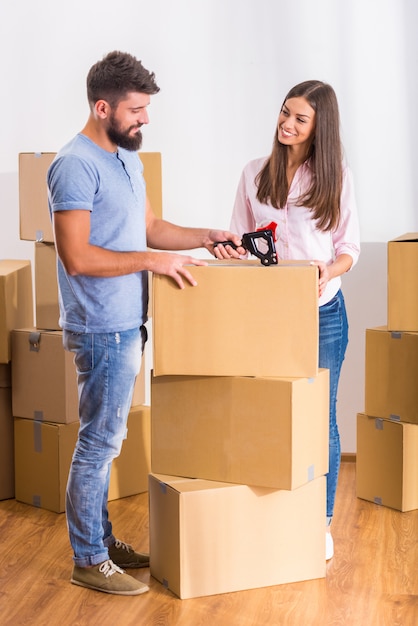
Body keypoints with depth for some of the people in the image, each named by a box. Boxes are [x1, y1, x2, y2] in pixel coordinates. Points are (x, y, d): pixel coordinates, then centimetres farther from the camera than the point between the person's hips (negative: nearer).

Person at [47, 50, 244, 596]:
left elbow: (149, 227, 21)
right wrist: (152, 260, -21)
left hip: (125, 324, 9)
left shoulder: (127, 158, 12)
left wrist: (206, 237, 8)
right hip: (102, 329, -9)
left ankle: (102, 539, 29)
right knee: (100, 441, -1)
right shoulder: (76, 165, -18)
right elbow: (76, 257, -24)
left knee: (104, 439, 17)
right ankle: (88, 561, 11)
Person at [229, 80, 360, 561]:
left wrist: (327, 272, -19)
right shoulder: (255, 173, 6)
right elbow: (238, 243, 11)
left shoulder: (337, 176, 0)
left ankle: (321, 524, 18)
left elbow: (348, 249, 1)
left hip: (322, 313, -2)